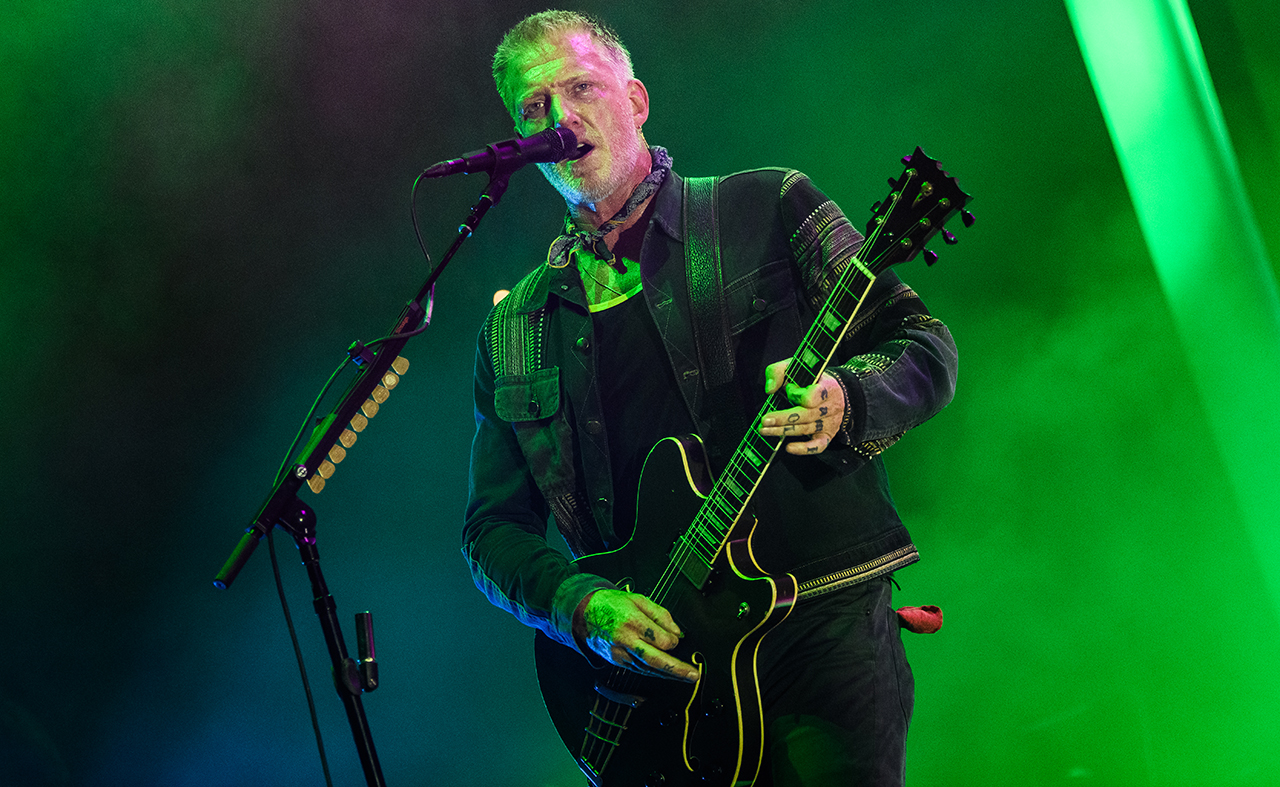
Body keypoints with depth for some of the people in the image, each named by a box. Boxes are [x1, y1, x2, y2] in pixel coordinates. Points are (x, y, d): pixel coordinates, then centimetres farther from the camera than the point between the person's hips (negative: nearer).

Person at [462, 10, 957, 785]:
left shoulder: (769, 209, 6)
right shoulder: (513, 331, 14)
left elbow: (925, 348, 4)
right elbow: (493, 526, 13)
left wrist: (842, 399, -18)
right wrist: (583, 606, -7)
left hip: (822, 626, -2)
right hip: (661, 662, 3)